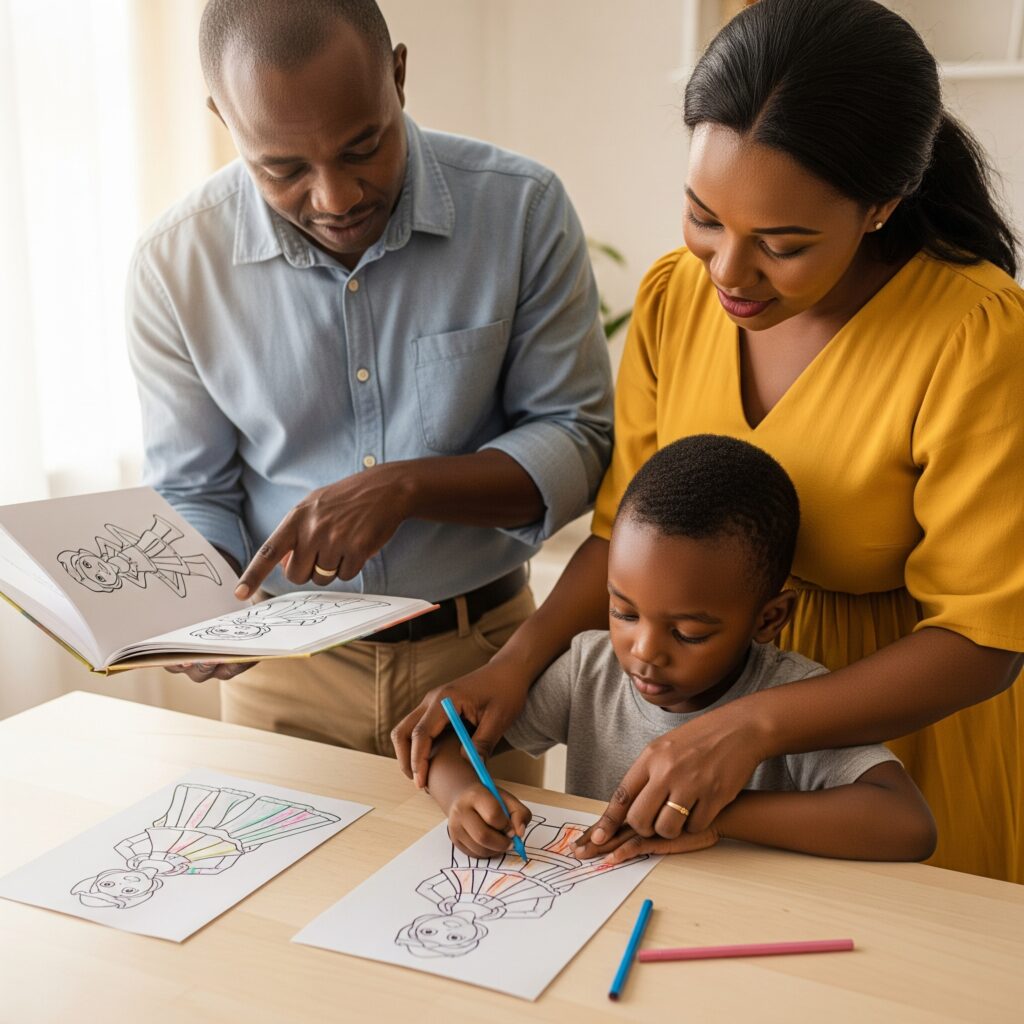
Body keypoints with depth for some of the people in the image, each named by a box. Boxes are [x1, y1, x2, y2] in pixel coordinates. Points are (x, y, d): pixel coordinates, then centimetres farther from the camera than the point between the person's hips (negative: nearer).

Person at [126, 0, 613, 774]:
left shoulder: (523, 209, -13)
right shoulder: (176, 266, -10)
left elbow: (577, 441, -9)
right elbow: (192, 497, -1)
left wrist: (404, 485, -24)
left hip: (478, 651, 0)